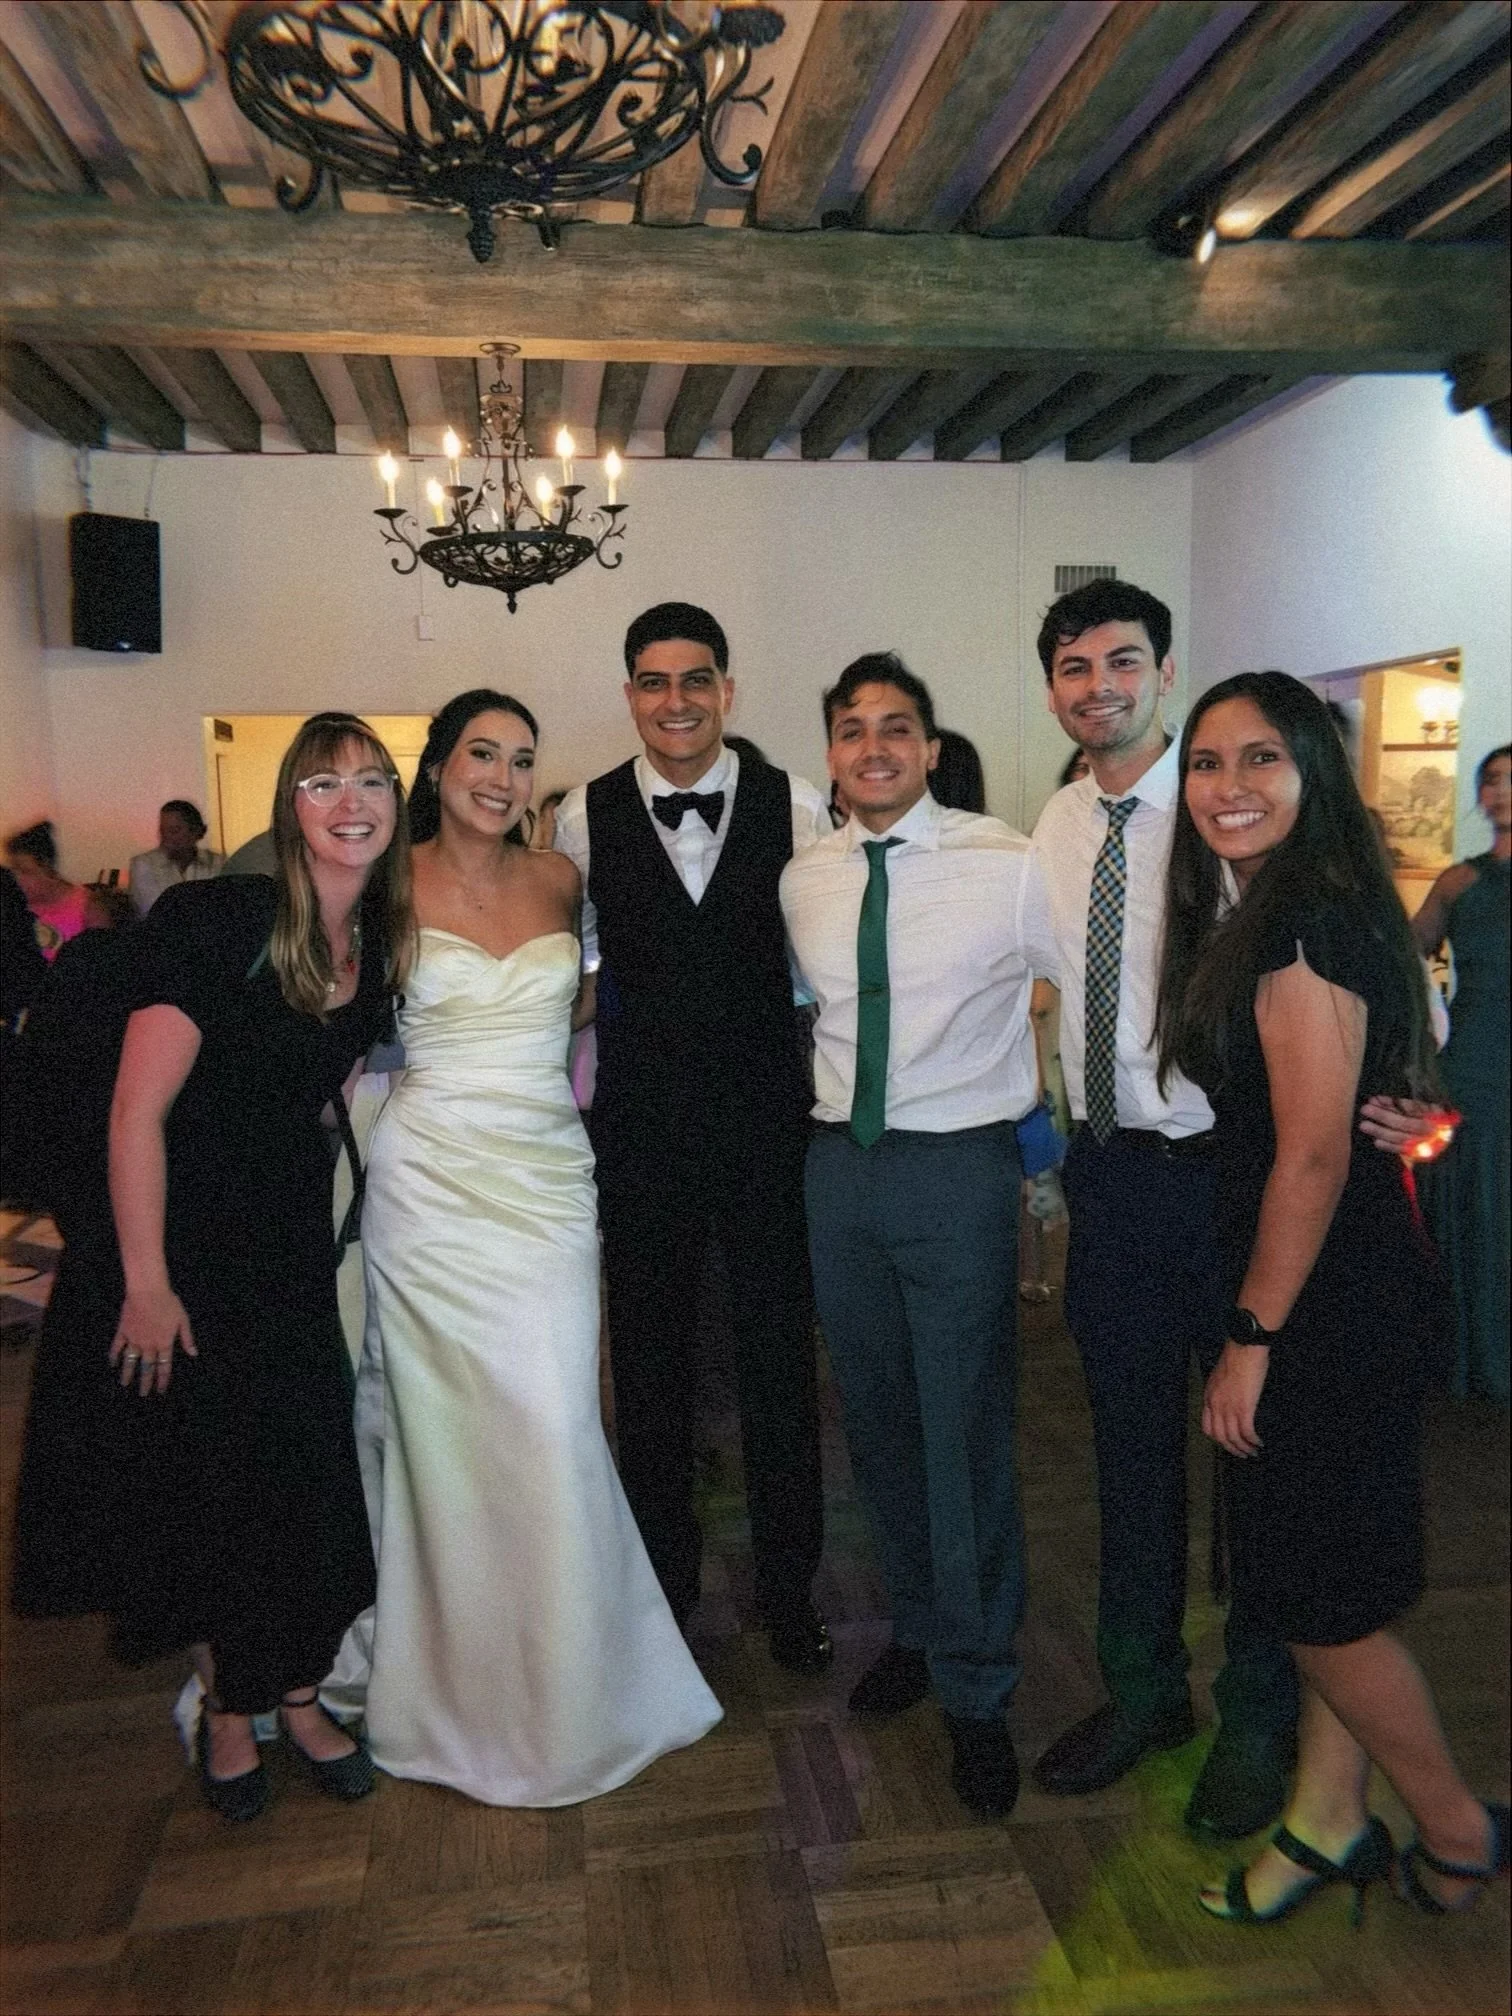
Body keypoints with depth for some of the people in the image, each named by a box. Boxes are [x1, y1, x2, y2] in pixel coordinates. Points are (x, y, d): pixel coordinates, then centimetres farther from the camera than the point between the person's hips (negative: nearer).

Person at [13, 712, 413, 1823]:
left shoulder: (382, 947, 0)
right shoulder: (217, 920, -19)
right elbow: (137, 1111, -18)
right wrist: (145, 1284, -17)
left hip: (294, 1248, 5)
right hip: (186, 1243, -5)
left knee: (308, 1472, 9)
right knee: (203, 1477, 9)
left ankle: (294, 1691, 33)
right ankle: (228, 1703, 33)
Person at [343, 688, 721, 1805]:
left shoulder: (558, 878, 7)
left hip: (547, 1178, 2)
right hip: (432, 1179, -2)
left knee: (552, 1435, 0)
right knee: (451, 1436, 5)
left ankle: (566, 1688, 22)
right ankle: (470, 1684, 26)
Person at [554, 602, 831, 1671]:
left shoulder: (795, 806, -3)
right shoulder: (585, 818, 0)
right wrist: (580, 1100, 8)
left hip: (768, 1115, 0)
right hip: (641, 1128, 1)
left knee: (782, 1361, 10)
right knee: (651, 1363, 14)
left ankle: (790, 1590, 31)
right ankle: (665, 1582, 35)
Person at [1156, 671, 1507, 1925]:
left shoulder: (1306, 927, -20)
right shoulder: (1260, 918, 10)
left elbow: (1314, 1154, -22)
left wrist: (1252, 1338, -16)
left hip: (1330, 1303, -9)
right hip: (1338, 1297, 9)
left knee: (1317, 1593, 6)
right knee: (1313, 1585, 19)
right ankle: (1329, 1822, 35)